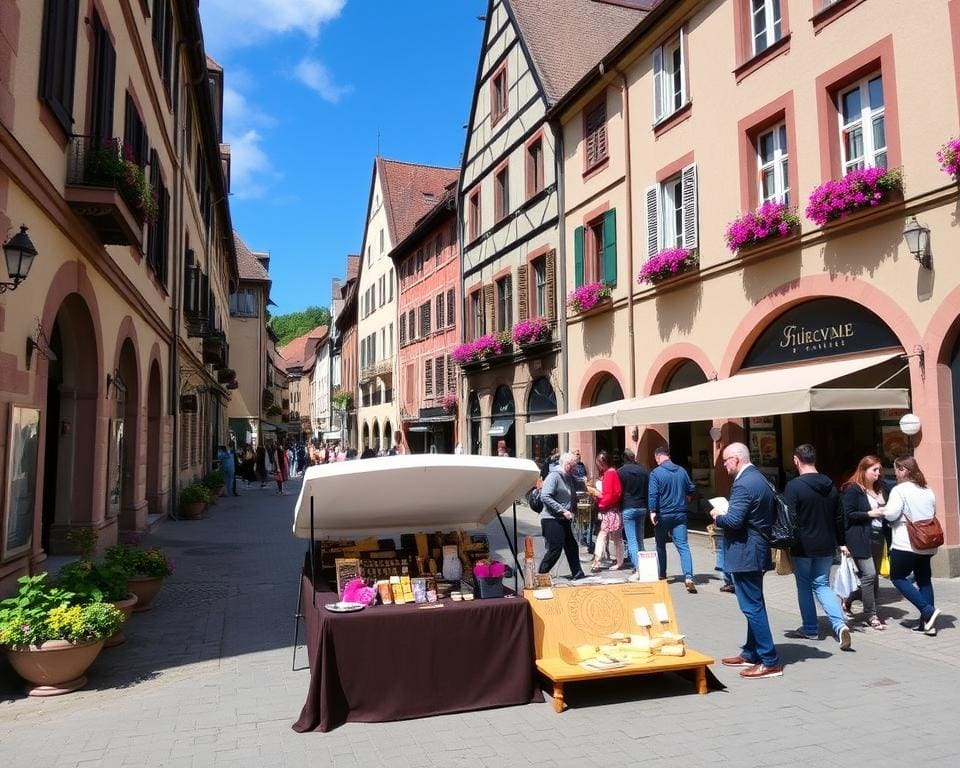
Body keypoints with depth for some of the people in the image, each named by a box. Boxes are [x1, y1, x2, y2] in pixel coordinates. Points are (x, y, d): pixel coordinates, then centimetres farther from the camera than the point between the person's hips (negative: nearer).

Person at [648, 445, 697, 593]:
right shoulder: (681, 471, 4)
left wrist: (652, 511, -13)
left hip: (663, 515, -3)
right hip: (680, 514, 3)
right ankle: (688, 577, -16)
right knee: (683, 545, -2)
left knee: (661, 545, 15)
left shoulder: (656, 473, -11)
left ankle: (662, 574, 25)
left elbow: (652, 494, -17)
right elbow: (691, 489, 13)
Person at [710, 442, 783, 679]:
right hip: (757, 550, 11)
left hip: (745, 553, -11)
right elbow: (772, 512, 19)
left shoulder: (743, 484, -20)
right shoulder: (759, 478, 12)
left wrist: (717, 516, -6)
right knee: (754, 604, 17)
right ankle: (750, 653, 29)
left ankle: (770, 662, 1)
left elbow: (733, 521, -27)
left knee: (752, 607, -4)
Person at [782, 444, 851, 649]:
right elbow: (839, 517, 12)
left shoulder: (794, 486, -15)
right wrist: (838, 542, 20)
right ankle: (840, 624, -4)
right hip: (826, 547, 6)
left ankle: (810, 628, 18)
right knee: (821, 585, 13)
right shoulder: (830, 486, 6)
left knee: (804, 586, 10)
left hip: (802, 547, -5)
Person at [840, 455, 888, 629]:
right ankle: (871, 616, -1)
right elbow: (848, 514, -11)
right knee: (869, 574, -10)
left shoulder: (880, 489, 15)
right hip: (860, 539, -8)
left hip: (877, 538, 8)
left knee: (874, 575, 9)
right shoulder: (853, 489, -7)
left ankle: (848, 600, 29)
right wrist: (870, 514, -17)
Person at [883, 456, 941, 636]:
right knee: (924, 579, 12)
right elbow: (933, 514, 21)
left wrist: (883, 511, 2)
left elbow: (891, 514, -18)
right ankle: (927, 623, 11)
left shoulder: (900, 490, -13)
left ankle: (928, 611, -7)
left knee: (898, 577, 6)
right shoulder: (928, 491, 10)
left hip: (905, 544, -7)